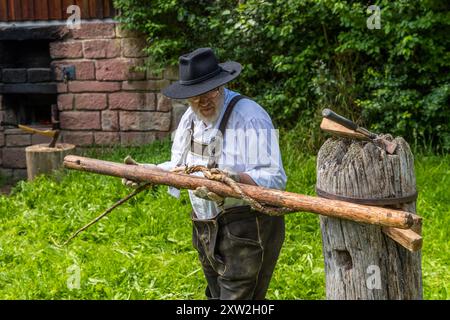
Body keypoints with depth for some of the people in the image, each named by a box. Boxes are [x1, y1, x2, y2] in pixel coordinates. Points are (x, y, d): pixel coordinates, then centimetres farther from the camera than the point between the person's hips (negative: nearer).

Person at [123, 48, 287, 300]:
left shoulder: (249, 116, -17)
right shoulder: (191, 118, 8)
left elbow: (274, 179, -22)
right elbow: (179, 167, 18)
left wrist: (235, 180, -39)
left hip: (247, 229, -8)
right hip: (206, 230, 8)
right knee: (216, 294, 20)